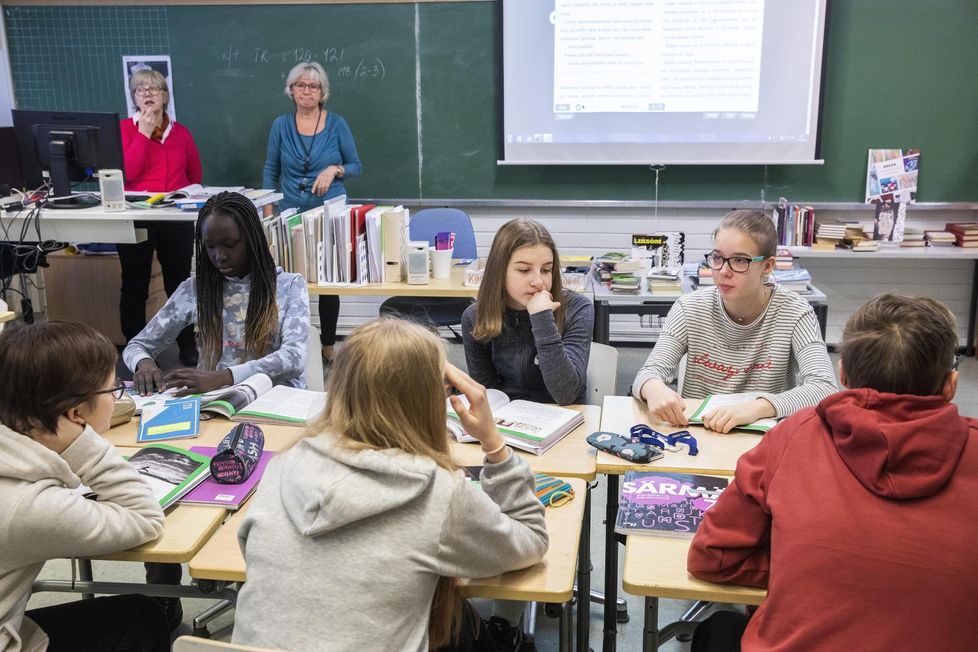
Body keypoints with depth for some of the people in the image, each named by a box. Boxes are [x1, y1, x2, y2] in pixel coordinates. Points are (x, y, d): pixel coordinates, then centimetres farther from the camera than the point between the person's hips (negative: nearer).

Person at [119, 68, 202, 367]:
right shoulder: (125, 128, 0)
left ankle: (188, 347, 19)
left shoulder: (181, 132, 8)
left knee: (179, 284, 8)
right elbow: (127, 172, -15)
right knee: (135, 287, 4)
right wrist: (144, 132, -13)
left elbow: (195, 174, 18)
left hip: (176, 218, 2)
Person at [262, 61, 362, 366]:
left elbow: (356, 167, 6)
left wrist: (334, 170, -15)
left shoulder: (337, 124, 0)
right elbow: (271, 172, 10)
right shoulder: (281, 125, 4)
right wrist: (268, 214, 2)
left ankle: (328, 345, 19)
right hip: (291, 215, 1)